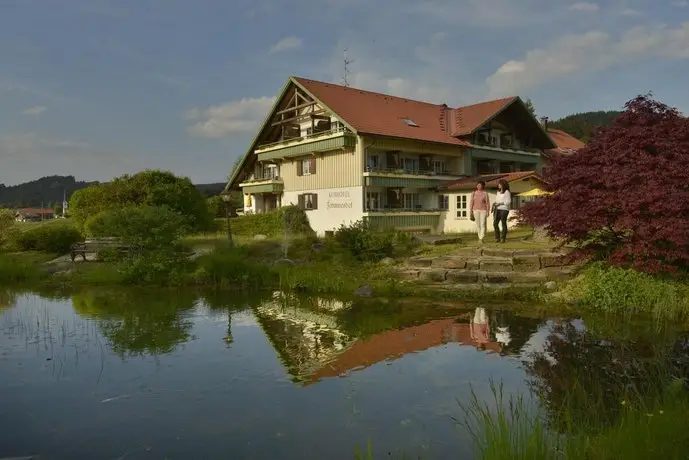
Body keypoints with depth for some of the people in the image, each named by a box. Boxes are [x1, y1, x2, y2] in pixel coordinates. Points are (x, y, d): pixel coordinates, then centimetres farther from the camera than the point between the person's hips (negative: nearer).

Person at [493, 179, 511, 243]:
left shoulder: (507, 192, -5)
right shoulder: (498, 192, 17)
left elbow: (508, 201, -10)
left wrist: (500, 203, -17)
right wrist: (495, 203, 0)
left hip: (504, 209, -6)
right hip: (498, 209, 6)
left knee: (503, 224, -3)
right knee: (495, 224, -3)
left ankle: (503, 238, 5)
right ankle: (497, 238, 6)